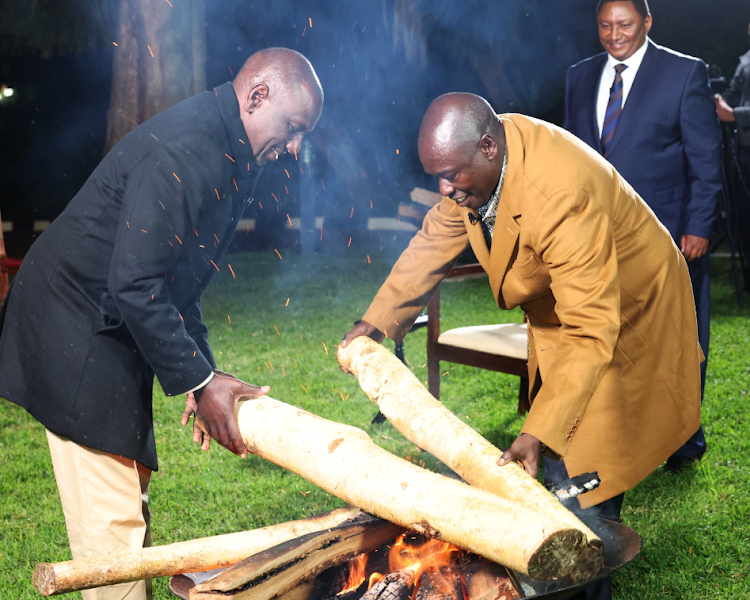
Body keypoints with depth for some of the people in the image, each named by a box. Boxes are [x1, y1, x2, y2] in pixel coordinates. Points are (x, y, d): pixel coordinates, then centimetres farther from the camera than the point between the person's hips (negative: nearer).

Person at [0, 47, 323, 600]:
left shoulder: (227, 157, 9)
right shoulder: (183, 151, -25)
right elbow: (134, 285, -28)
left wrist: (203, 373, 9)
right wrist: (198, 380, -20)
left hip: (110, 337, 10)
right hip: (75, 335, -10)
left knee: (129, 493, 17)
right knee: (110, 520, -6)